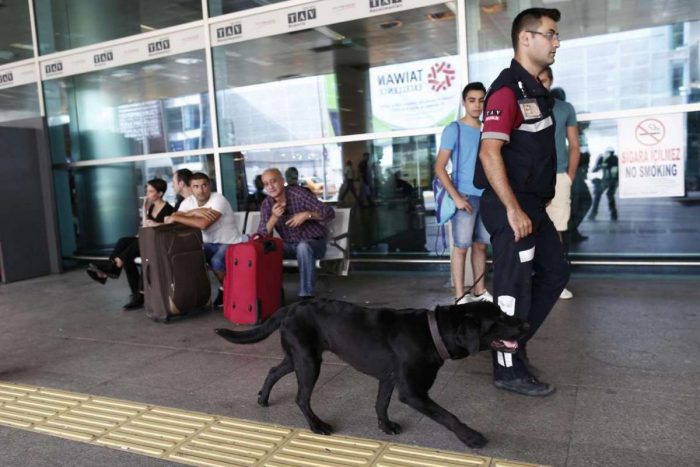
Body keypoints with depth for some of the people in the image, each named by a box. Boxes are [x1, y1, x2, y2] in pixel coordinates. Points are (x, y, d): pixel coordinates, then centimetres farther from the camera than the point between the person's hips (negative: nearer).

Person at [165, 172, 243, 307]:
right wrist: (194, 212, -27)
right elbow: (173, 218, -15)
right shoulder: (188, 202, -1)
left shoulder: (218, 199, -22)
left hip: (231, 244, -6)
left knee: (216, 261, -33)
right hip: (209, 244, 6)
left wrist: (176, 218, -28)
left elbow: (203, 224, -35)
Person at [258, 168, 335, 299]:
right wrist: (274, 217, -28)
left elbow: (329, 212, -17)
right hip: (290, 246, 4)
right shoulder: (266, 204, -3)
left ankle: (306, 295, -31)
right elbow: (262, 235, -12)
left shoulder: (298, 194, -15)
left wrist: (307, 215, -32)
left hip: (314, 242, -4)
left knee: (303, 247, -37)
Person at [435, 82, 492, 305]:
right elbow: (439, 167, -8)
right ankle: (460, 296, 2)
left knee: (481, 245, 11)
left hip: (487, 196, 6)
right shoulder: (454, 129, -3)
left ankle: (480, 291, 22)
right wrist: (456, 197, -15)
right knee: (461, 245, -3)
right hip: (465, 196, -5)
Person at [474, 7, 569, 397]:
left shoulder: (536, 89, 16)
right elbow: (489, 152, -24)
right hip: (511, 206, -10)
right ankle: (509, 369, 13)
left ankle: (513, 340, 27)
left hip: (533, 204, 10)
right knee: (515, 287, -2)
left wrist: (538, 202, 20)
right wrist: (512, 209, -25)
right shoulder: (507, 89, -14)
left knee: (555, 271, 17)